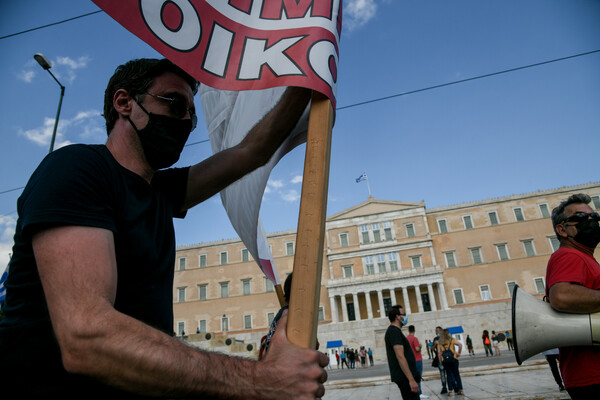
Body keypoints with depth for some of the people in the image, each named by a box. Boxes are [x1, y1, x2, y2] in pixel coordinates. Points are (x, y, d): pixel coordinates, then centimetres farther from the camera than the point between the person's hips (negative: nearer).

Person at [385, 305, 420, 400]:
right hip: (405, 377, -10)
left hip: (404, 377, 10)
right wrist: (411, 380, -25)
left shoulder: (393, 331, 17)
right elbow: (400, 357, -23)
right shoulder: (394, 331, -16)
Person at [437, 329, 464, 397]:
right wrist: (459, 353, 1)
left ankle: (450, 391, 4)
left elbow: (439, 352, 4)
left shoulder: (439, 342, 8)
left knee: (449, 375, 8)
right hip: (453, 358, -1)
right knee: (456, 374, 10)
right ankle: (460, 390, 11)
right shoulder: (451, 340, 5)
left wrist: (441, 361, 11)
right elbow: (460, 345, -9)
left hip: (444, 360, 1)